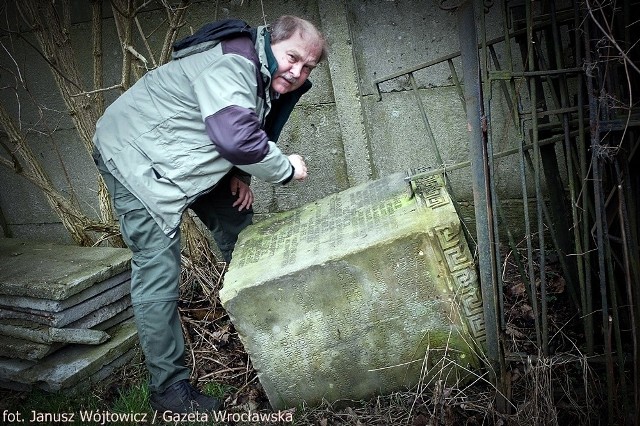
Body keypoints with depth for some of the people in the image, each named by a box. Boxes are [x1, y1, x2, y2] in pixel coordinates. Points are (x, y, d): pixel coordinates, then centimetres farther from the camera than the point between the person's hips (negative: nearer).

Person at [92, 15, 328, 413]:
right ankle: (169, 388, -1)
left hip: (193, 159, 10)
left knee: (237, 221, 12)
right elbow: (236, 138, -40)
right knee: (159, 272, -13)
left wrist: (239, 175, -5)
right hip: (136, 156, -9)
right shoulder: (231, 65, -28)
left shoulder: (269, 82, 3)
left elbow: (245, 137, 14)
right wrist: (286, 169, -24)